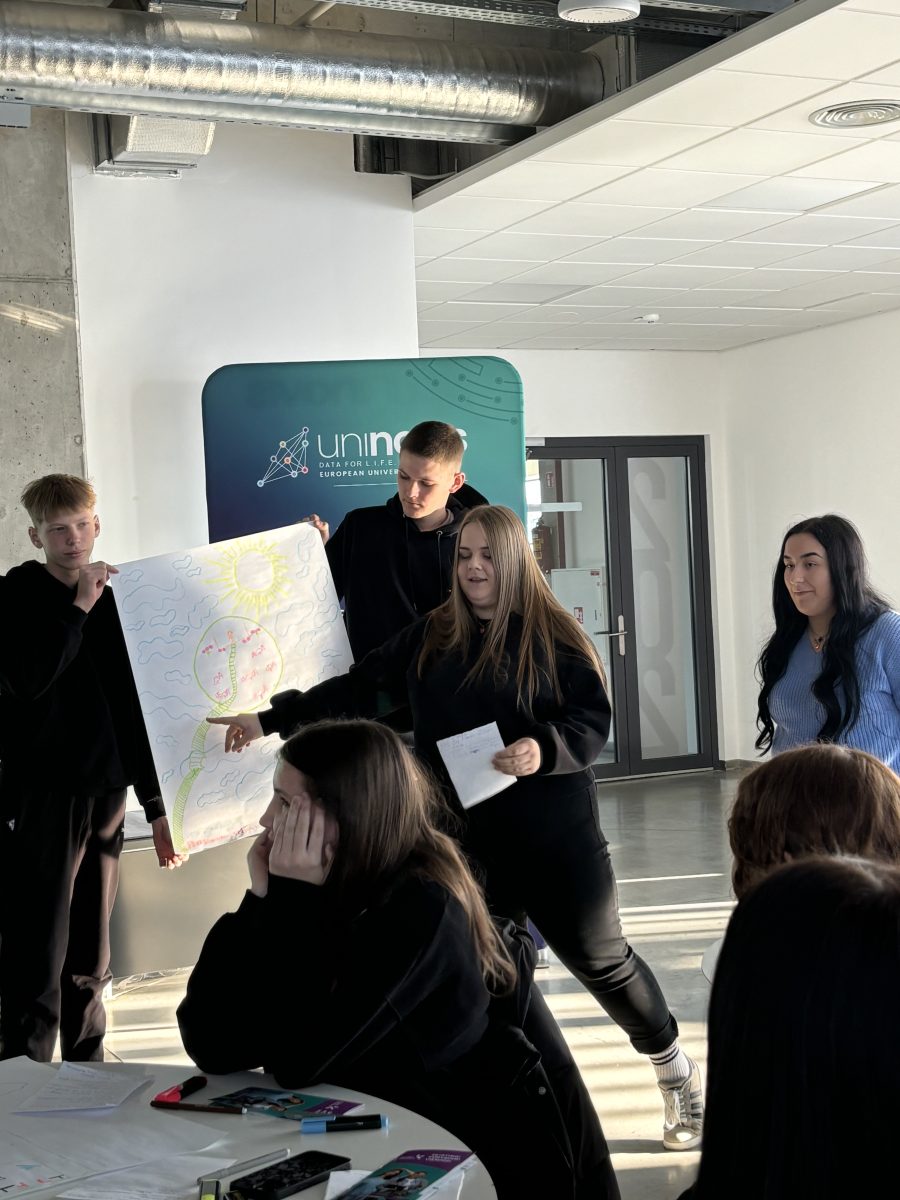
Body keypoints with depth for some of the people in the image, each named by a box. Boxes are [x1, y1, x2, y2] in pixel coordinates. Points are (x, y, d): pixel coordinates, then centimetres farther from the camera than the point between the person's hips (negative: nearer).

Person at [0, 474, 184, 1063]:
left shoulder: (113, 602, 11)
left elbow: (135, 711, 13)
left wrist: (156, 804, 13)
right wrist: (78, 609, -17)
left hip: (104, 794, 5)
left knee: (91, 956, 12)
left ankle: (87, 1073, 23)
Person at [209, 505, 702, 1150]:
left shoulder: (552, 634, -5)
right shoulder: (431, 637, 8)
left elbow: (594, 721, -9)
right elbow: (356, 687, 11)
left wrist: (544, 748, -28)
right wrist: (270, 717, 8)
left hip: (554, 836, -3)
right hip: (466, 837, 4)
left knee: (600, 958, 6)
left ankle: (677, 1072, 28)